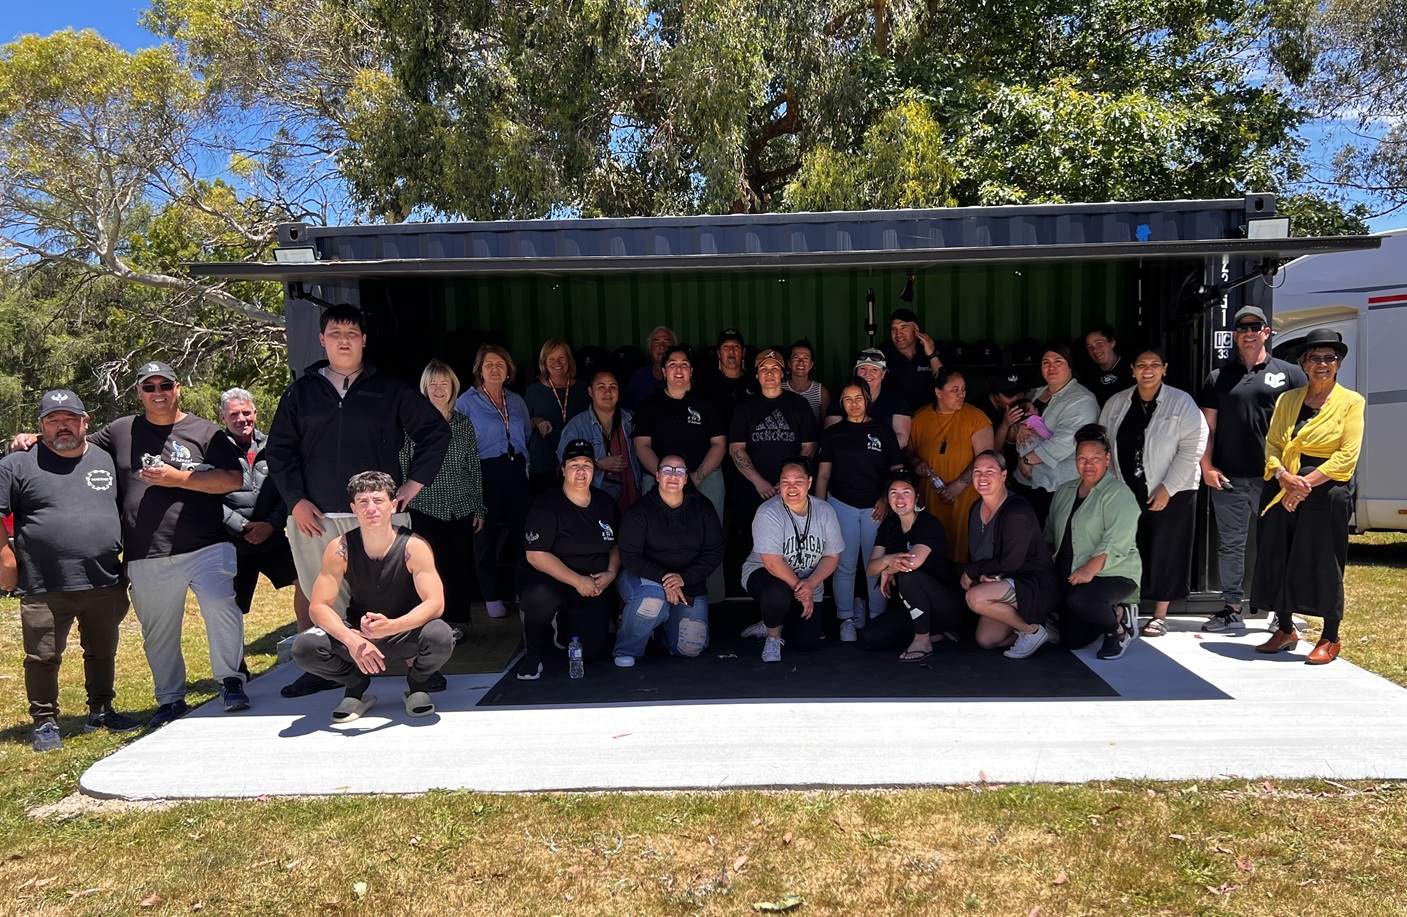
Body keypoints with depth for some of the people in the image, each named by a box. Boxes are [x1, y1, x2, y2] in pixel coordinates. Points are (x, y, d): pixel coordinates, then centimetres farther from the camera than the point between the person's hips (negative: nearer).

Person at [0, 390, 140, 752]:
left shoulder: (106, 460, 10)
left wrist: (126, 564, 14)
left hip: (105, 584, 4)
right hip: (45, 589, -3)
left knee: (103, 653, 16)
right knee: (44, 658, 4)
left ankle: (101, 710, 32)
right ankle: (45, 722, 19)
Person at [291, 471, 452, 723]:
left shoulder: (413, 547, -18)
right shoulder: (340, 549, -13)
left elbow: (435, 603, -24)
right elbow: (319, 606, -15)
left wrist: (391, 626, -41)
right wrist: (351, 640, -33)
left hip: (405, 634, -2)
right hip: (358, 634, 2)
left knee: (441, 636, -34)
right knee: (304, 647, -25)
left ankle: (418, 685, 2)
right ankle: (356, 687, 6)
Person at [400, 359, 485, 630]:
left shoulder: (464, 424, 8)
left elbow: (475, 468, 10)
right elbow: (402, 467, 2)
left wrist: (479, 508, 8)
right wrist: (402, 505, -1)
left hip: (462, 508, 2)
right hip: (426, 508, -2)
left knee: (460, 566, 4)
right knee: (433, 567, 0)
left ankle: (456, 621, 17)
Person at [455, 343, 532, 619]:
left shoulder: (517, 402, 13)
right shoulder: (466, 402, -1)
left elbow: (527, 436, 22)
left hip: (516, 472, 4)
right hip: (485, 474, -4)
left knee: (521, 530, 4)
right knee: (487, 535, 3)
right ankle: (492, 595, 16)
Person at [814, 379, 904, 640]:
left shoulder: (883, 431, 5)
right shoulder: (833, 432, 7)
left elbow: (897, 470, 5)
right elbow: (823, 473, 7)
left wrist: (887, 500, -9)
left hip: (875, 507, 0)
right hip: (841, 505, 1)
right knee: (844, 565, 2)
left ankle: (878, 618, 17)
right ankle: (847, 619, 13)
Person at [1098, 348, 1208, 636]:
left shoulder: (1181, 402, -5)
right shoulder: (1116, 403, 7)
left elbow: (1192, 447, -10)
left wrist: (1167, 489, -14)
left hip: (1171, 493, -3)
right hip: (1126, 491, 3)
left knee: (1163, 553, 3)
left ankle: (1160, 615, 16)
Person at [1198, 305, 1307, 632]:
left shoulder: (1289, 373, 6)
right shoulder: (1218, 377, 11)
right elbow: (1207, 426, 9)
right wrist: (1206, 466, -1)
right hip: (1227, 478, 2)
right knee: (1230, 543, 8)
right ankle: (1232, 607, 17)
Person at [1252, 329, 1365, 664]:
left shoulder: (1350, 402, 1)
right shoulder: (1287, 400, 12)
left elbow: (1348, 455, -7)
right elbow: (1272, 445, 6)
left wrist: (1308, 482, -16)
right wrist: (1284, 477, -13)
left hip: (1327, 491, -4)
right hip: (1283, 490, 4)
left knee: (1323, 563, 1)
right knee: (1278, 559, 6)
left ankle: (1330, 639, 15)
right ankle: (1285, 630, 22)